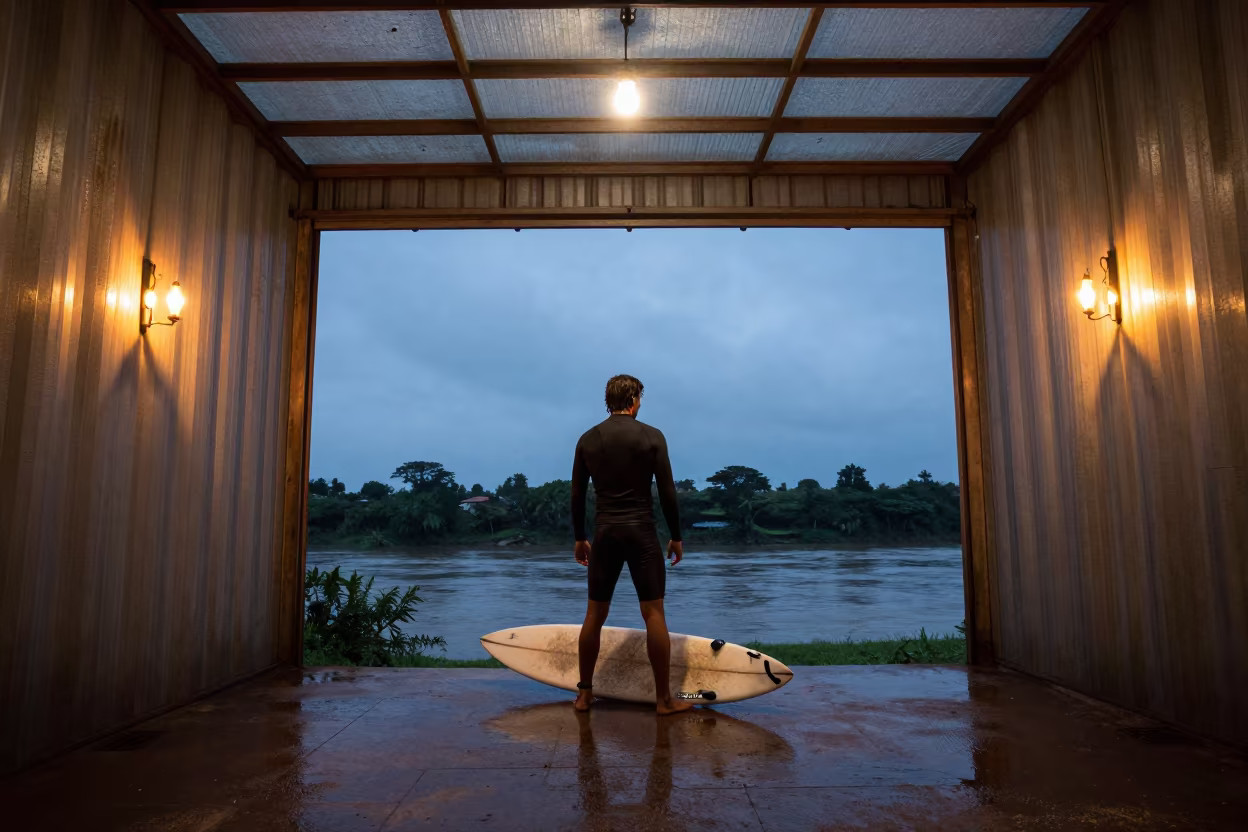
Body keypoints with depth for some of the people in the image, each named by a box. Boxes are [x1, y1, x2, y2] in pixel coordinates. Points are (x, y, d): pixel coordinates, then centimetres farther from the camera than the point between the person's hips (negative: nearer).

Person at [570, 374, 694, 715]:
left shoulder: (588, 439, 5)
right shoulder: (651, 436, -4)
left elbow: (577, 495, 7)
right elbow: (667, 492, -5)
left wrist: (580, 538, 17)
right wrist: (676, 536, 4)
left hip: (604, 532, 3)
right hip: (641, 532, -3)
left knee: (595, 614, 11)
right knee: (654, 614, 2)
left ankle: (584, 693, 20)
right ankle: (664, 698, 7)